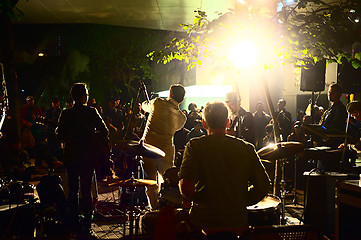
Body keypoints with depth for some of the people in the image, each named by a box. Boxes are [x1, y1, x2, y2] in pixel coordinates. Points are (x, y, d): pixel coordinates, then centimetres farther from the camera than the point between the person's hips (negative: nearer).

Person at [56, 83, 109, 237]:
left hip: (70, 156, 2)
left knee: (73, 190, 12)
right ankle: (87, 226, 4)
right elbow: (104, 132, -8)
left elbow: (60, 136, 0)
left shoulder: (65, 114, -1)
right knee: (86, 190, 3)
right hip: (88, 156, -2)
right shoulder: (91, 112, -7)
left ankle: (74, 223, 18)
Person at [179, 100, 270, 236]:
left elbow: (186, 186, -18)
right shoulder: (246, 148, 0)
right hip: (238, 224, 3)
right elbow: (263, 186, -1)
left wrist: (188, 199, 3)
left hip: (203, 222, -3)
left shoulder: (195, 146, -7)